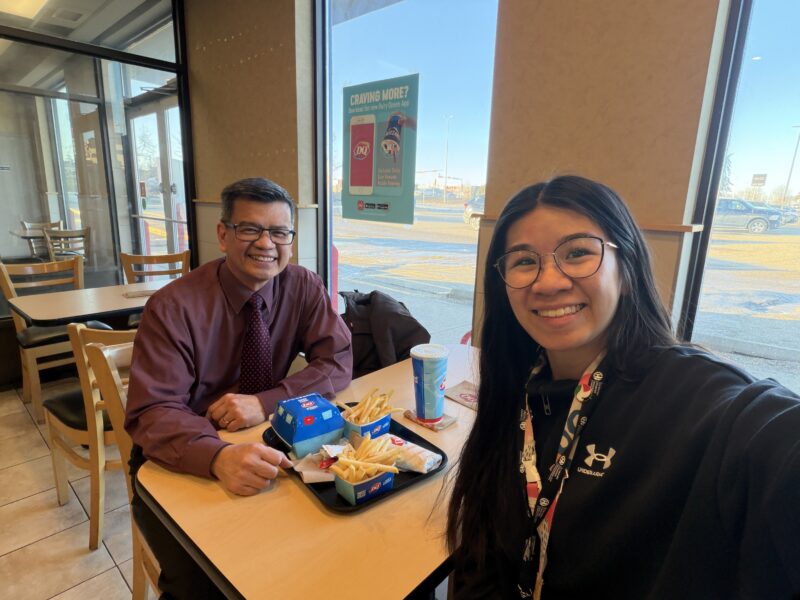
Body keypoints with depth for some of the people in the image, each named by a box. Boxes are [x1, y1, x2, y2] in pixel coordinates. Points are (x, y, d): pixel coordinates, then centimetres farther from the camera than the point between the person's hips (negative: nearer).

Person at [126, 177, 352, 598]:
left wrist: (265, 402, -25)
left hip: (263, 440, 3)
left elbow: (338, 362, -11)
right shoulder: (174, 307, -17)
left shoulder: (304, 287, -7)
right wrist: (219, 457, -41)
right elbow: (152, 412, -21)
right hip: (182, 463, -2)